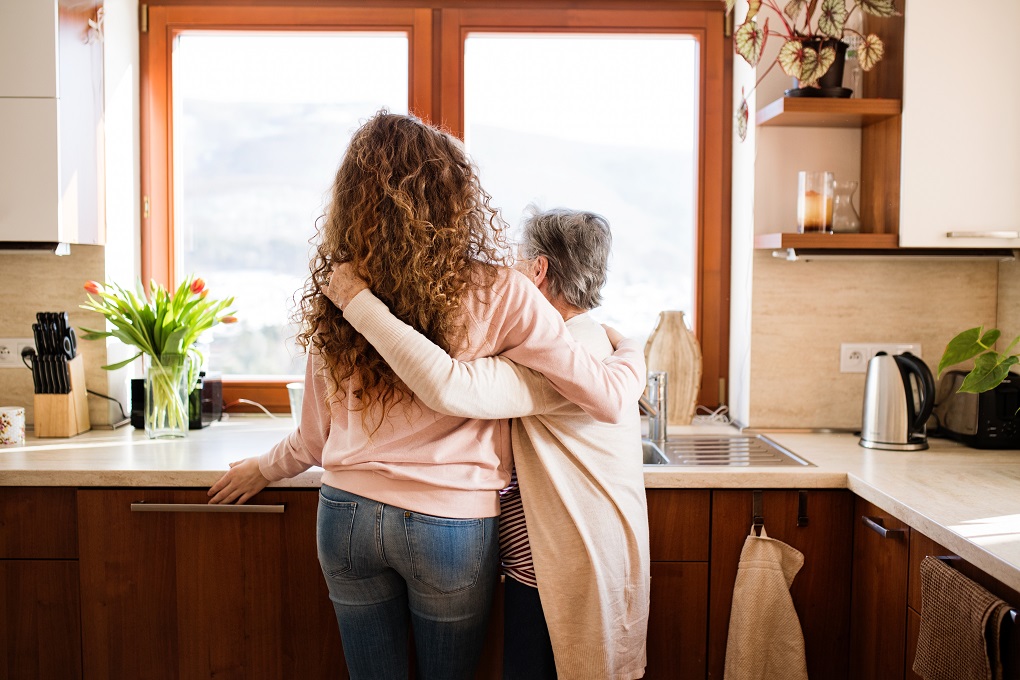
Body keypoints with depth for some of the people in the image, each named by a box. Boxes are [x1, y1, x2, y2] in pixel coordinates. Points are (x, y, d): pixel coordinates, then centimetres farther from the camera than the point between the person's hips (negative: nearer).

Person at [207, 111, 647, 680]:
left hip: (348, 516, 3)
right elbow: (606, 398, -13)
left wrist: (264, 469, 26)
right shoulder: (496, 294, -14)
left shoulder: (337, 294, -4)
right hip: (450, 526, -2)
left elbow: (315, 439, 5)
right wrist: (634, 352, 9)